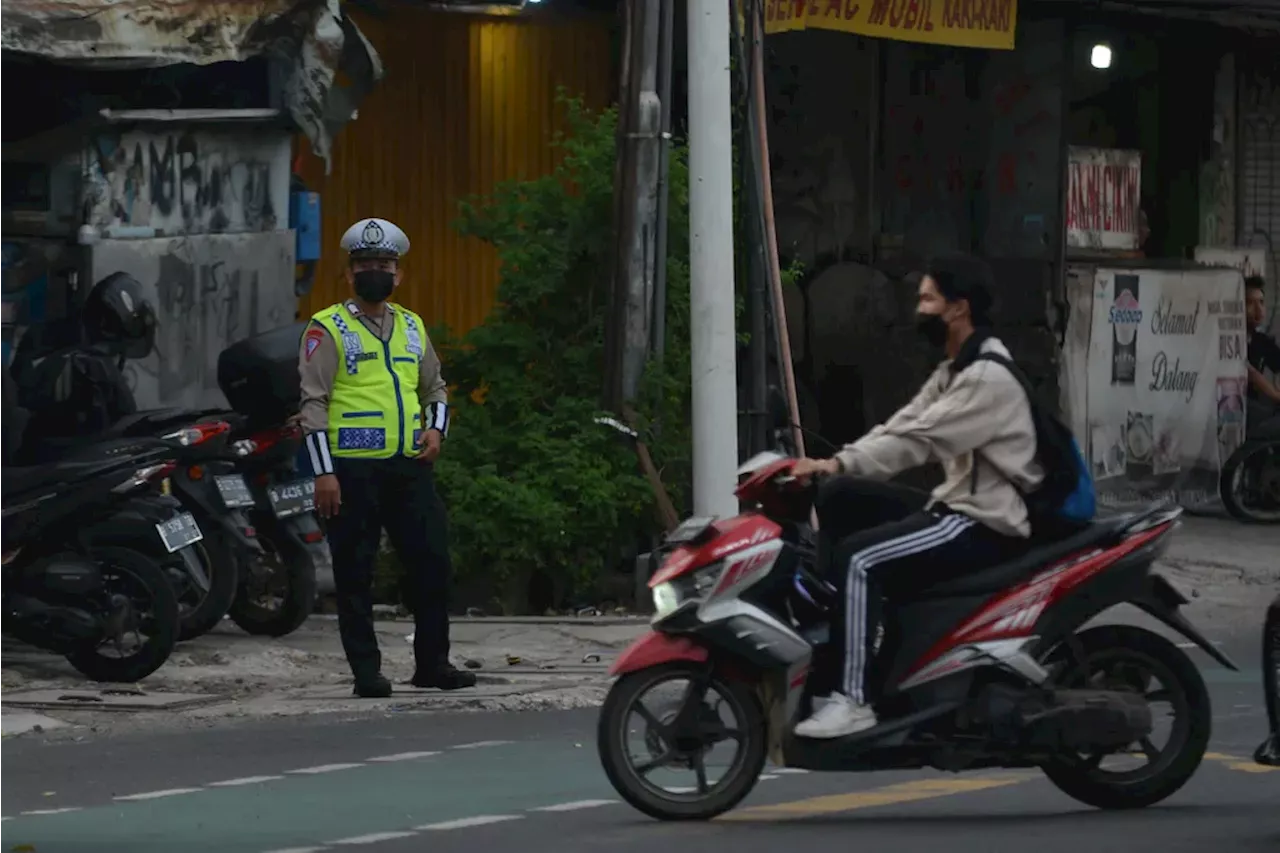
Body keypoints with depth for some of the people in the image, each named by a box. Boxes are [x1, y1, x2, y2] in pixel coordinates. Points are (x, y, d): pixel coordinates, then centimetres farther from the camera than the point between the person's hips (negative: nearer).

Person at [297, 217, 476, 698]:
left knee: (433, 563, 3)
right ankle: (366, 671, 4)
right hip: (353, 469, -5)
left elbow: (434, 388, 28)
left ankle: (432, 663, 12)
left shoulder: (412, 327, 17)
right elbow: (313, 402, -5)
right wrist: (323, 472, -12)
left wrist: (436, 428, 6)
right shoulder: (328, 329, 0)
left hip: (409, 466, 5)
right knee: (355, 573, -1)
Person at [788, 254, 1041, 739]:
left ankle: (853, 699, -27)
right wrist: (832, 466, -3)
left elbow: (916, 441, -27)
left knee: (858, 556, -24)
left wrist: (838, 464, -32)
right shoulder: (954, 370, 16)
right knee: (837, 498, 8)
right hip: (955, 505, 10)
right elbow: (901, 427, 10)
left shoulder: (989, 378, -18)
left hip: (988, 525, -10)